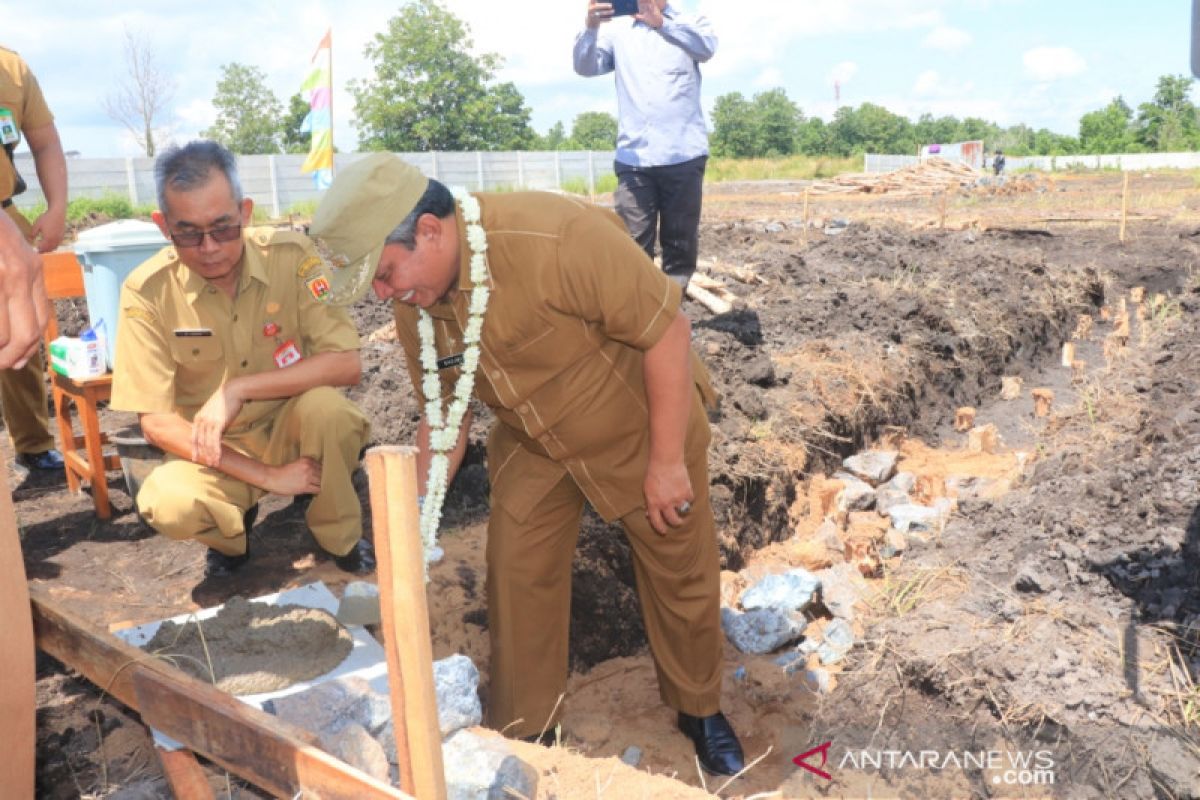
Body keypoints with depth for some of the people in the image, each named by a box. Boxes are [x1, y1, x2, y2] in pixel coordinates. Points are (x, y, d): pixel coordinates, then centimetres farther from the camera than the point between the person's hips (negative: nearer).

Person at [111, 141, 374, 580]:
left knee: (326, 406, -33)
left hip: (293, 426, 0)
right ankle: (233, 531, 9)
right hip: (215, 449, 0)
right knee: (167, 505, -30)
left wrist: (237, 389, -30)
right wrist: (266, 475, -22)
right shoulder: (147, 291, -17)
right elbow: (156, 421, -16)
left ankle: (340, 536, -3)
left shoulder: (292, 256, -19)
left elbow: (345, 363, -23)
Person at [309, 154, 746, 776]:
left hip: (645, 425, -4)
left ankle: (700, 710, 36)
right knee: (515, 575, 5)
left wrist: (668, 461, -23)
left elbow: (667, 331, -29)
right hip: (533, 443, 5)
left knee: (681, 574, 10)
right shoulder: (413, 304, -13)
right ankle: (522, 730, 28)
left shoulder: (558, 237, -36)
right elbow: (443, 414, -1)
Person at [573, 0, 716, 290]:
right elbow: (585, 67, 0)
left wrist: (662, 23, -29)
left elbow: (706, 47, -13)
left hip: (684, 155, 0)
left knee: (681, 245, 4)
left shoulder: (691, 23, 9)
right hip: (633, 157, 1)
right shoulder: (616, 30, 14)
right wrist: (590, 28, -20)